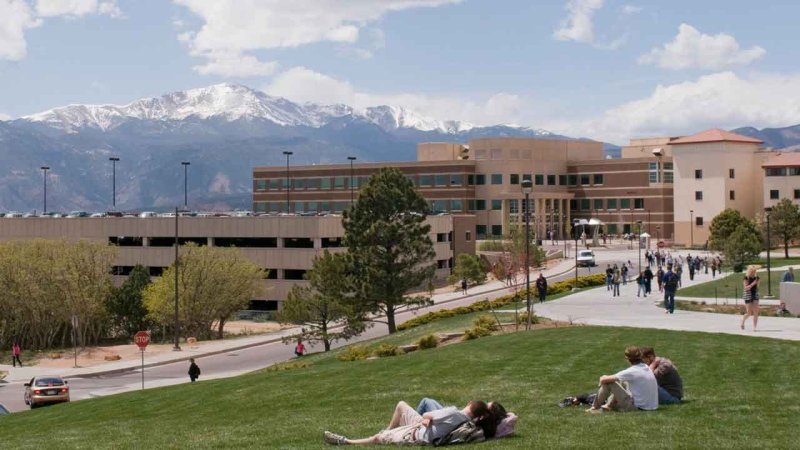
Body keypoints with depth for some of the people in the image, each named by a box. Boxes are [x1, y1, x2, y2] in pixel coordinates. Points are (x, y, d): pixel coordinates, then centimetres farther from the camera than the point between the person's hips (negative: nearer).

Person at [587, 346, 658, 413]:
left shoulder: (632, 371, -18)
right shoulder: (647, 368, 4)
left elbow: (603, 380, -17)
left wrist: (603, 378, 9)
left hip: (636, 407, -8)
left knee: (607, 382, -3)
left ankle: (595, 408, 15)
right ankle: (609, 405, 27)